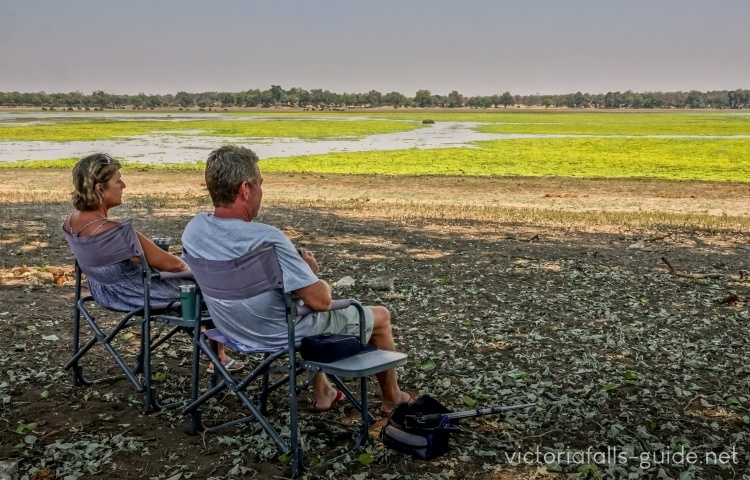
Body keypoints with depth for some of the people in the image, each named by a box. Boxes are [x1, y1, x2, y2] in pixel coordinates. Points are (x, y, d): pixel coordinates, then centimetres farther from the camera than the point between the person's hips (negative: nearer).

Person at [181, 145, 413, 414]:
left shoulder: (193, 229, -12)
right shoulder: (266, 239, -35)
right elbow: (321, 301, -29)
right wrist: (311, 273, -7)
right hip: (285, 336, -7)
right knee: (380, 316, 15)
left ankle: (322, 393, 44)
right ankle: (391, 399, 39)